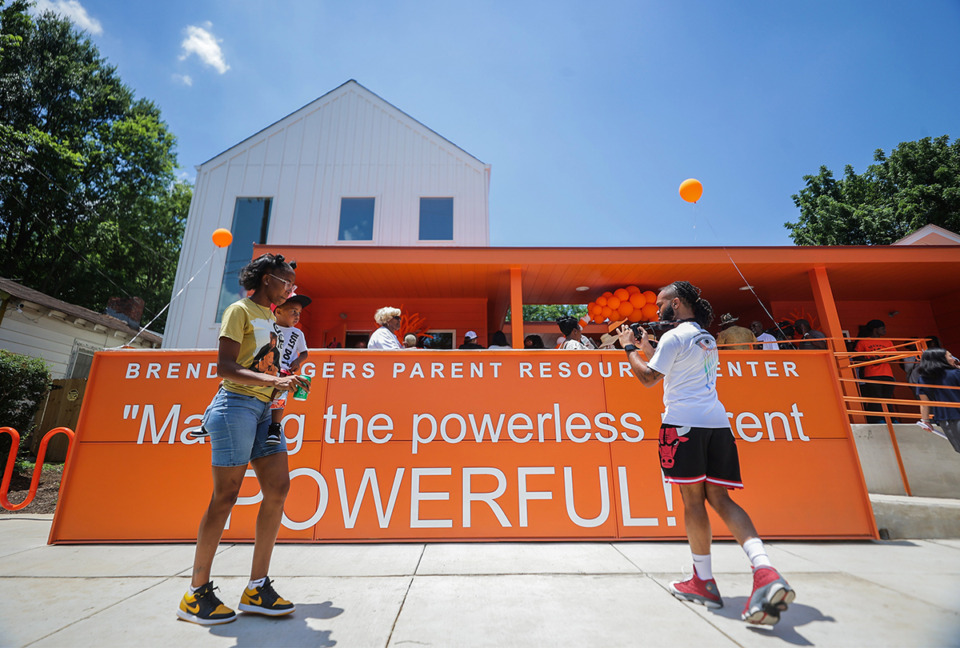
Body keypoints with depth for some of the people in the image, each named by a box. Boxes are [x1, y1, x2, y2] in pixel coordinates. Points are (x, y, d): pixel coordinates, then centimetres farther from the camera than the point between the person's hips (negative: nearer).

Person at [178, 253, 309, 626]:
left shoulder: (269, 319, 21)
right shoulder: (240, 310, -3)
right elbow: (224, 367, -13)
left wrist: (287, 383, 14)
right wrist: (272, 381, -24)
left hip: (264, 410, 8)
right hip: (237, 404, -8)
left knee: (278, 488, -1)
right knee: (225, 496, -3)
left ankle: (257, 589, 8)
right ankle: (196, 593, 12)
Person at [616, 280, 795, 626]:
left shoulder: (674, 336, -6)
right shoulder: (707, 339, 21)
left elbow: (650, 379, -4)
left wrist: (629, 347, 6)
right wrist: (648, 348, 31)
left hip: (684, 422, -8)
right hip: (716, 422, 8)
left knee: (692, 498, 0)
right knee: (719, 498, 6)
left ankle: (704, 582, 9)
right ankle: (765, 570, -10)